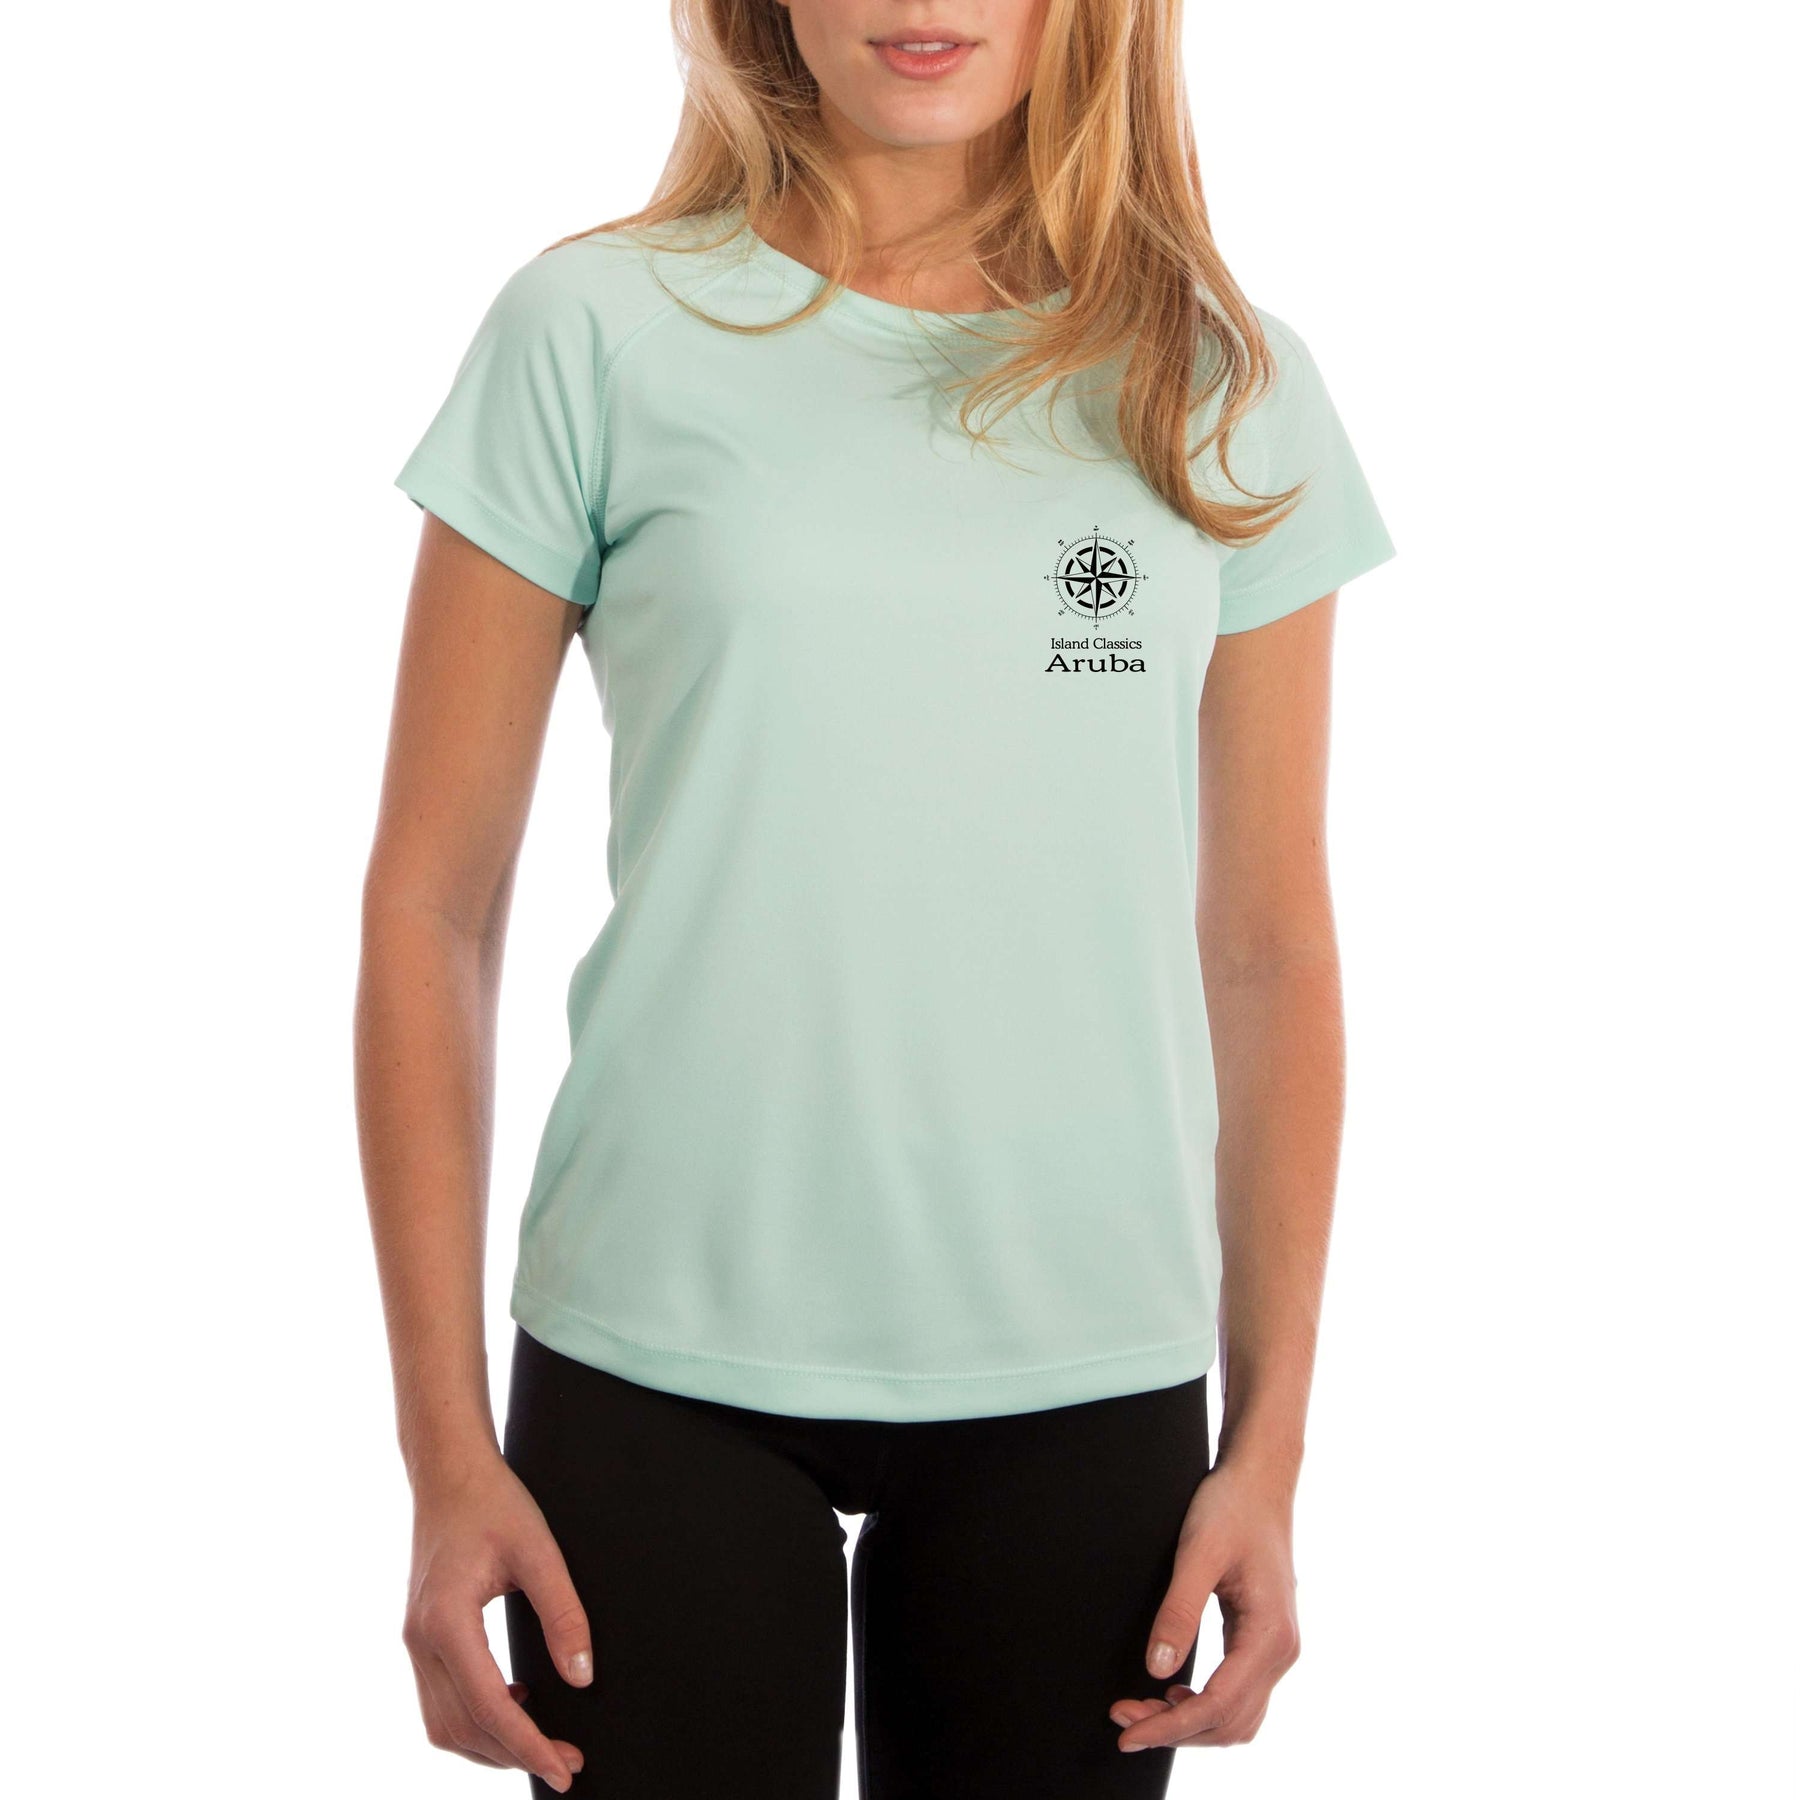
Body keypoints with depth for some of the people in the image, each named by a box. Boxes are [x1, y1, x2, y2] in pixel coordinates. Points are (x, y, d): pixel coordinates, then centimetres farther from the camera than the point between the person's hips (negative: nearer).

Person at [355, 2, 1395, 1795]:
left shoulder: (1222, 389, 5)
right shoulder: (598, 332, -2)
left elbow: (1270, 950, 7)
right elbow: (429, 904, -1)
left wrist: (1270, 1439, 3)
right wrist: (445, 1447, -4)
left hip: (1087, 1379, 2)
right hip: (663, 1367, -1)